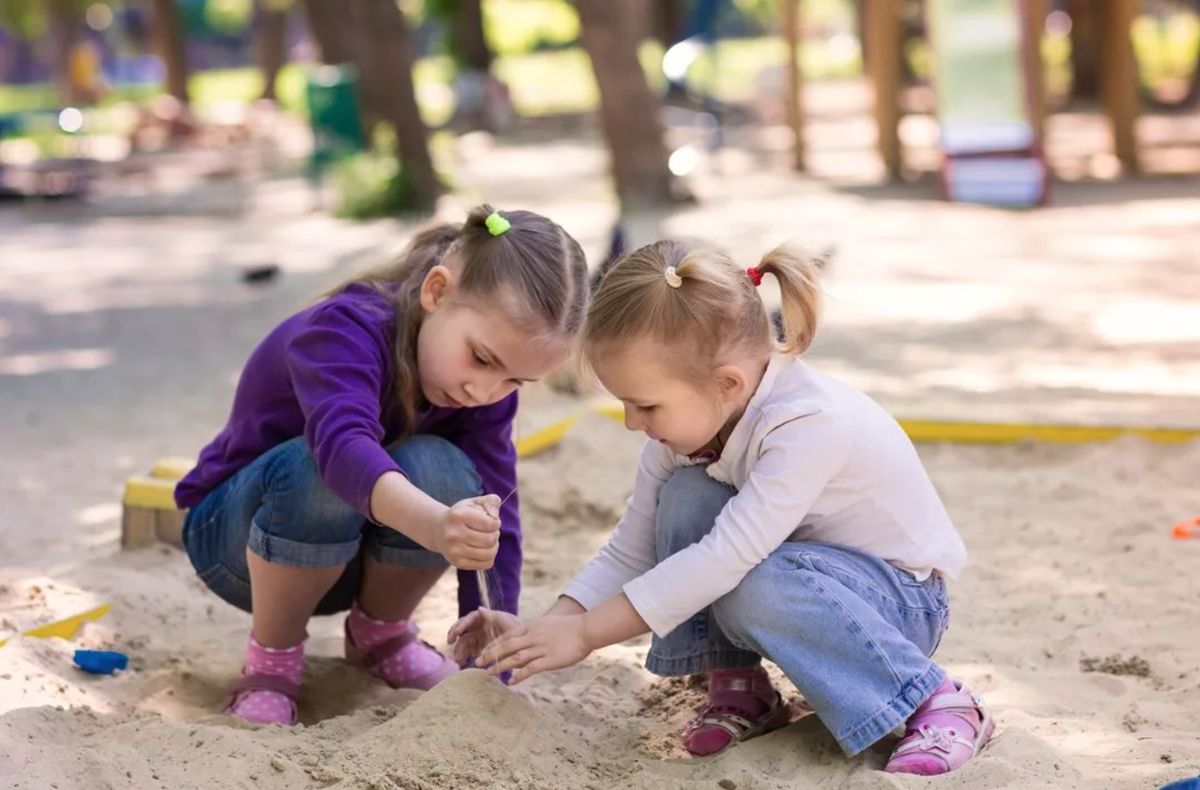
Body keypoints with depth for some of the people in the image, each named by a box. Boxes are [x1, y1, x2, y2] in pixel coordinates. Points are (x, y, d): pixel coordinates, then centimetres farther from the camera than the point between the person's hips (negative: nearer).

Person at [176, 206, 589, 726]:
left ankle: (380, 634, -1)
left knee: (438, 470, -29)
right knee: (315, 471, -38)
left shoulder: (486, 389, -15)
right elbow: (342, 443, -53)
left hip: (350, 560, 4)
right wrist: (436, 525, -71)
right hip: (234, 533, -4)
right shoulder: (347, 328, -32)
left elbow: (497, 527, -21)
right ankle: (271, 660, -13)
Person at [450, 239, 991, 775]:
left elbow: (725, 557, -36)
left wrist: (584, 633, -34)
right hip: (797, 569, 7)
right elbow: (631, 553, -4)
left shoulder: (813, 423, -33)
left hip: (902, 597, -7)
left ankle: (936, 703, -19)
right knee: (686, 498, -18)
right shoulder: (688, 415, -10)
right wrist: (546, 628, -18)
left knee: (756, 590, -35)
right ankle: (738, 690, -5)